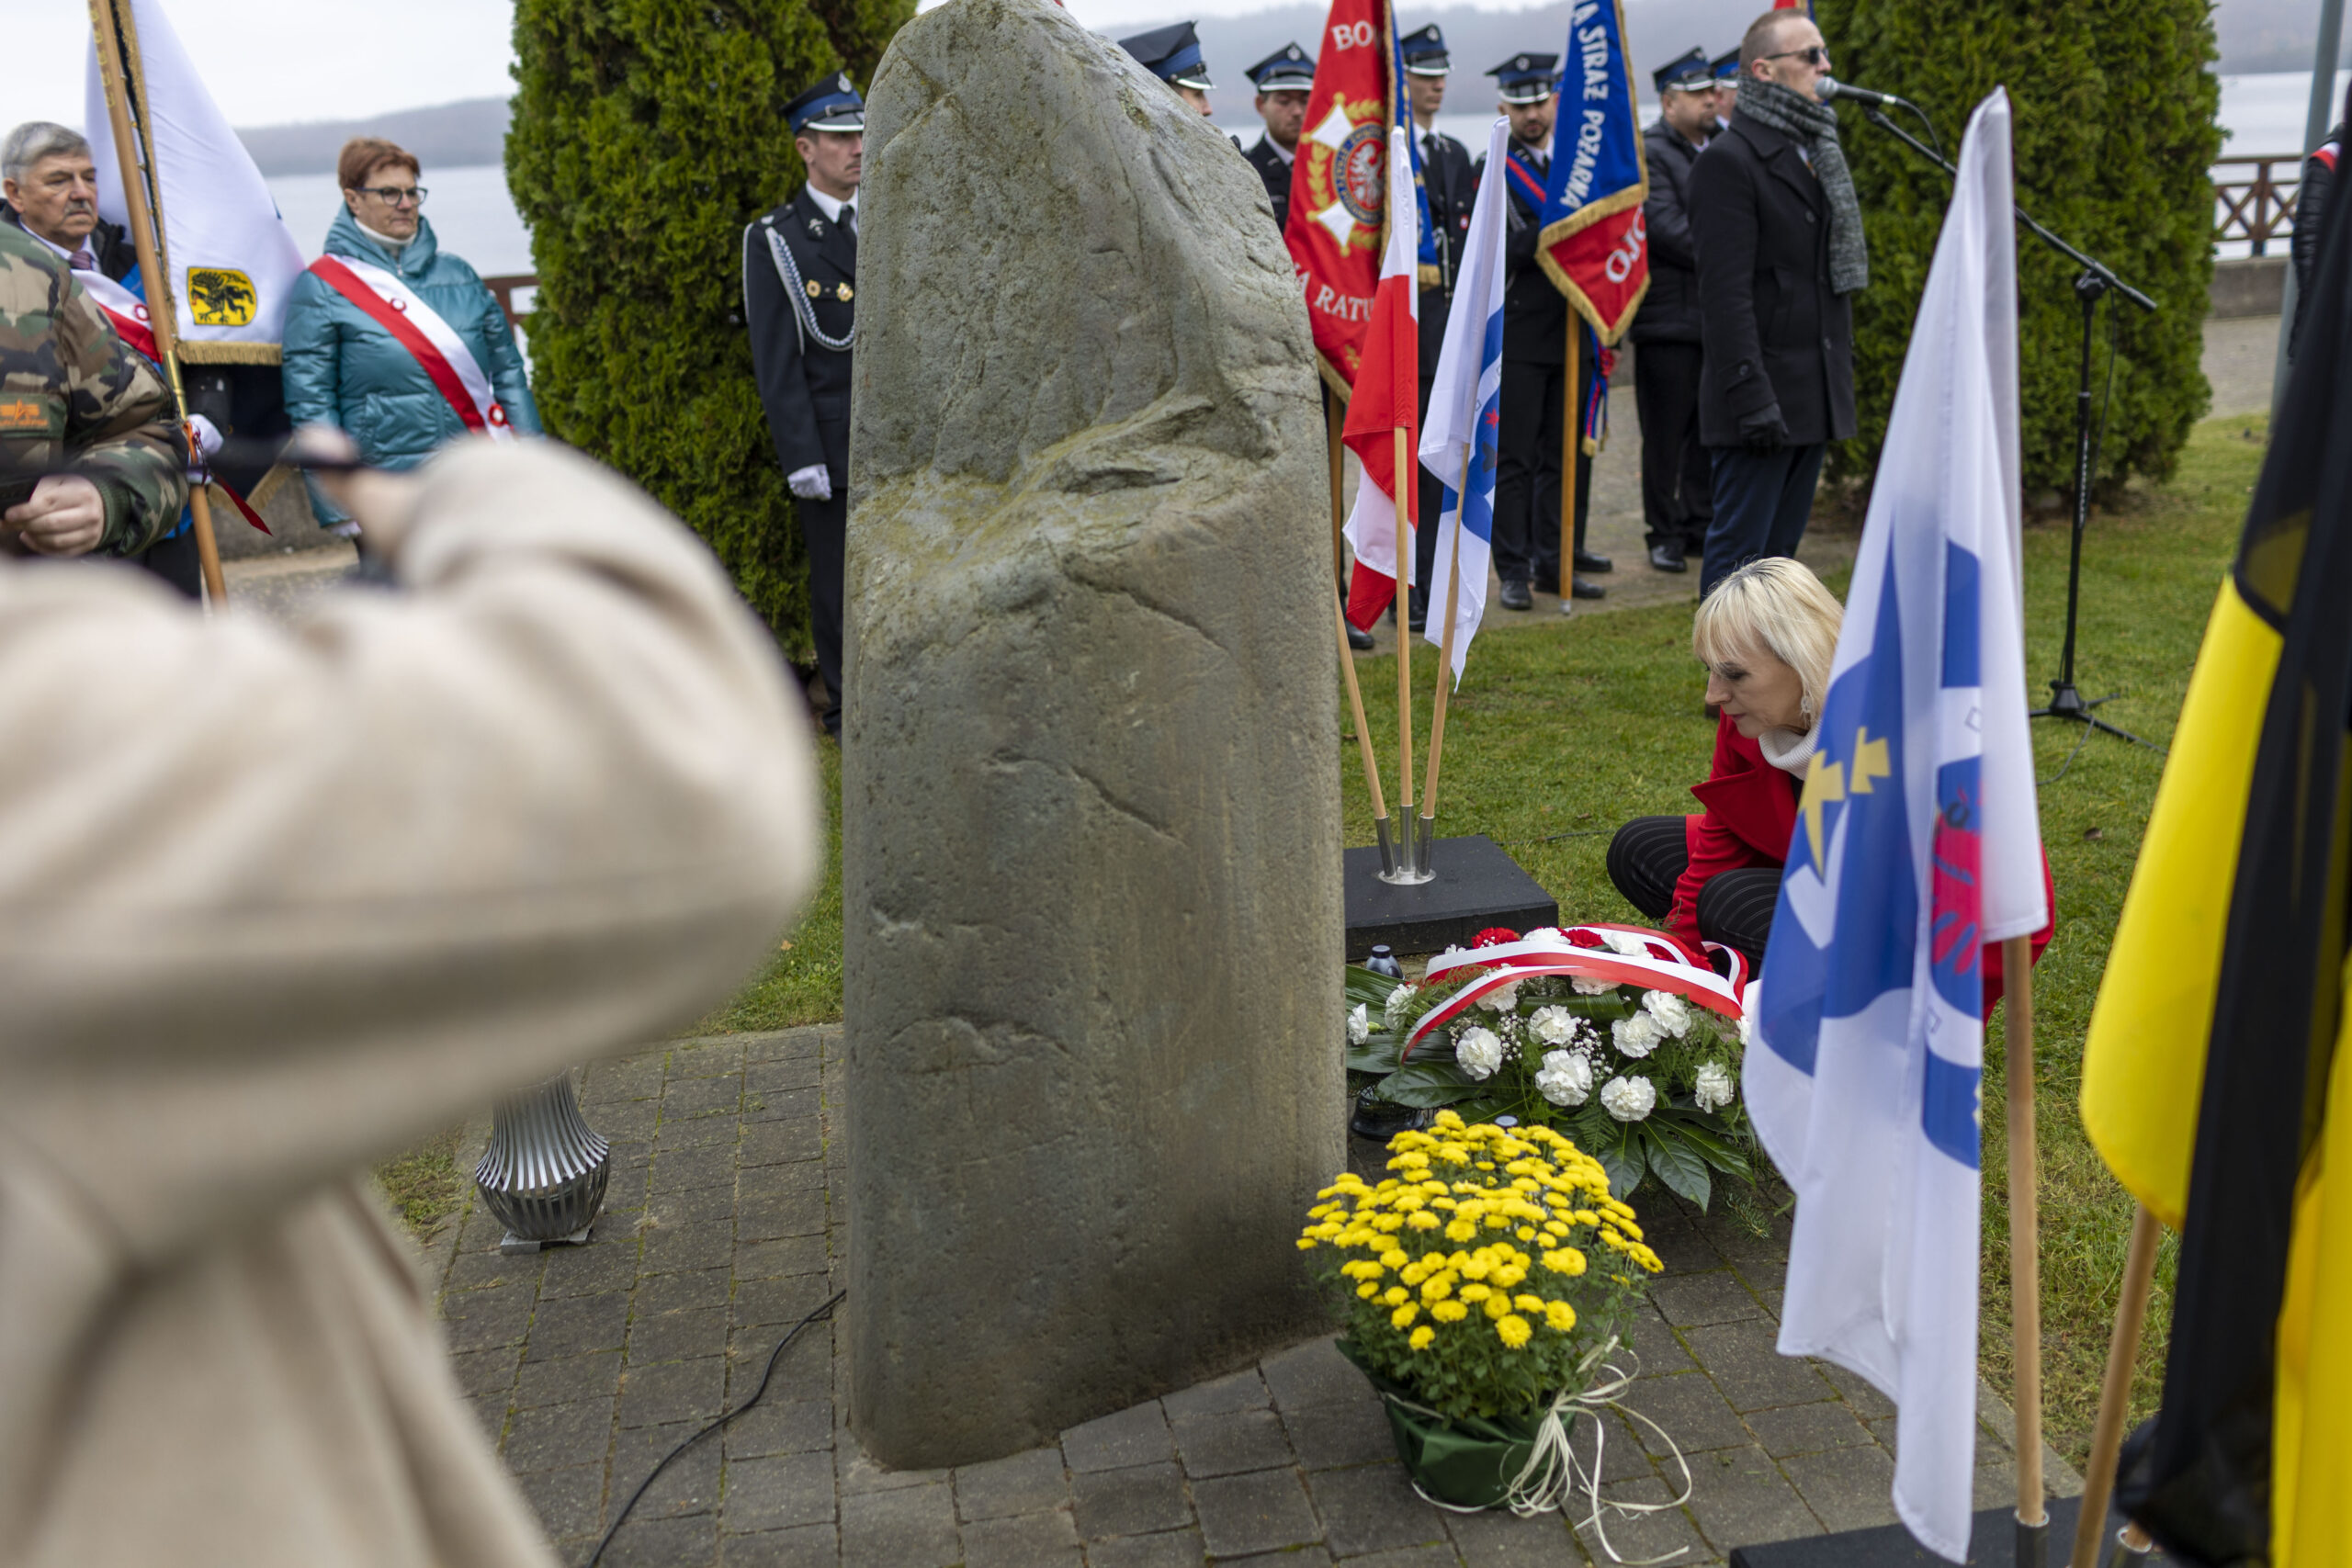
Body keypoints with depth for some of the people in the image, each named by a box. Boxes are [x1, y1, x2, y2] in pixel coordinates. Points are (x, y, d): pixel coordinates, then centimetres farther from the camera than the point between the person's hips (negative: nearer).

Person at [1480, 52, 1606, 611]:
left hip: (1574, 331, 5)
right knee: (1512, 459, -2)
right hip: (1517, 336, -5)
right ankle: (1514, 571, 3)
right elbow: (1503, 251, -12)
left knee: (1566, 454, 9)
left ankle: (1553, 561, 18)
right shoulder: (1491, 171, -1)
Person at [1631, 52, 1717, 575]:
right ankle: (1665, 533, 10)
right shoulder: (1647, 154, -6)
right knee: (1666, 434, 0)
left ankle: (1700, 523, 19)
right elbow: (1667, 228, -16)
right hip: (1669, 318, -6)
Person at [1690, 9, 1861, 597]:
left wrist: (1842, 375, 18)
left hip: (1814, 394, 9)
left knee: (1781, 548, 13)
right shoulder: (1729, 159, -11)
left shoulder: (1816, 152, 19)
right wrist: (1752, 399, -23)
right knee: (1740, 550, -4)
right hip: (1763, 398, -9)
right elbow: (1725, 292, -18)